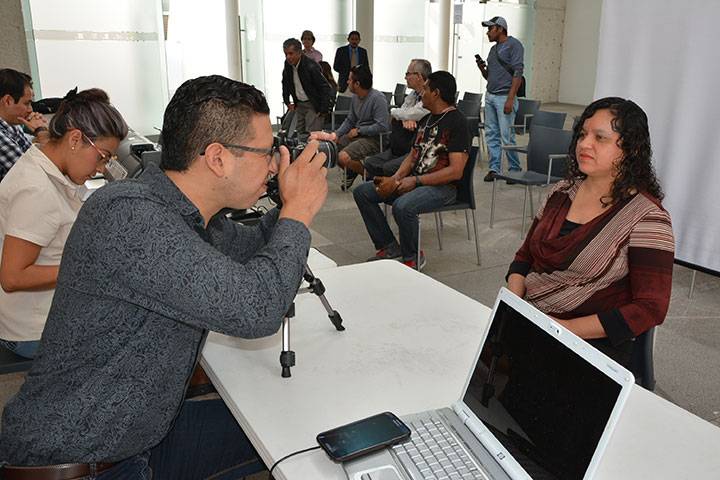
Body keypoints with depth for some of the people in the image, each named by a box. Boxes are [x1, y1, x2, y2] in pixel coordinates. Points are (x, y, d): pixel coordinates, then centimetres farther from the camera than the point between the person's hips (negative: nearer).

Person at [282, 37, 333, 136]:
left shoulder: (311, 67, -21)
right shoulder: (288, 65, 0)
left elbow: (325, 88, -19)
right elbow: (285, 83, 20)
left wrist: (323, 110, -21)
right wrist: (287, 102, 12)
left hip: (314, 106, -7)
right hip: (299, 105, 7)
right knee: (299, 134, 7)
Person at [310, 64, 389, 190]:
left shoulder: (378, 98, -18)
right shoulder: (355, 97, 8)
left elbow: (382, 126, -24)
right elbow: (349, 121, 14)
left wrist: (358, 130, -15)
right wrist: (335, 134, -1)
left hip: (373, 139, -9)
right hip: (357, 135, 9)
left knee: (343, 157, -26)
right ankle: (351, 172, 18)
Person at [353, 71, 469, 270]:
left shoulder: (457, 122, -12)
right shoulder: (426, 120, 16)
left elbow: (456, 171, -20)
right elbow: (413, 156, 15)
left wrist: (415, 181, -20)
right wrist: (395, 179, -5)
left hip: (443, 186, -9)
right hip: (415, 181, 9)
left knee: (402, 206, -37)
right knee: (362, 192, -1)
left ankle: (413, 258, -11)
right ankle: (388, 246, 5)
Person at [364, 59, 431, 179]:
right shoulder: (413, 94, 12)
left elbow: (412, 114, -22)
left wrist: (394, 112, -1)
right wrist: (406, 118, -14)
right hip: (403, 147, 9)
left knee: (389, 168, -29)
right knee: (370, 163, -2)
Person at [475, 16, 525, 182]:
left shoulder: (513, 44, -4)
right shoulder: (493, 49, 19)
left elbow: (518, 73, -12)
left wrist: (510, 99, -19)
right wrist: (482, 69, 3)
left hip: (504, 97, -8)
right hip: (490, 96, 8)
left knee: (507, 137, -7)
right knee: (491, 134, 5)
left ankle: (515, 169, 5)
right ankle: (494, 168, 11)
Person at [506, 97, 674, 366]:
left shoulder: (646, 216, -9)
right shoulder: (562, 193, 9)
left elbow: (650, 310, -12)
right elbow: (524, 258, 15)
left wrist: (566, 328, -17)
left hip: (591, 344, -6)